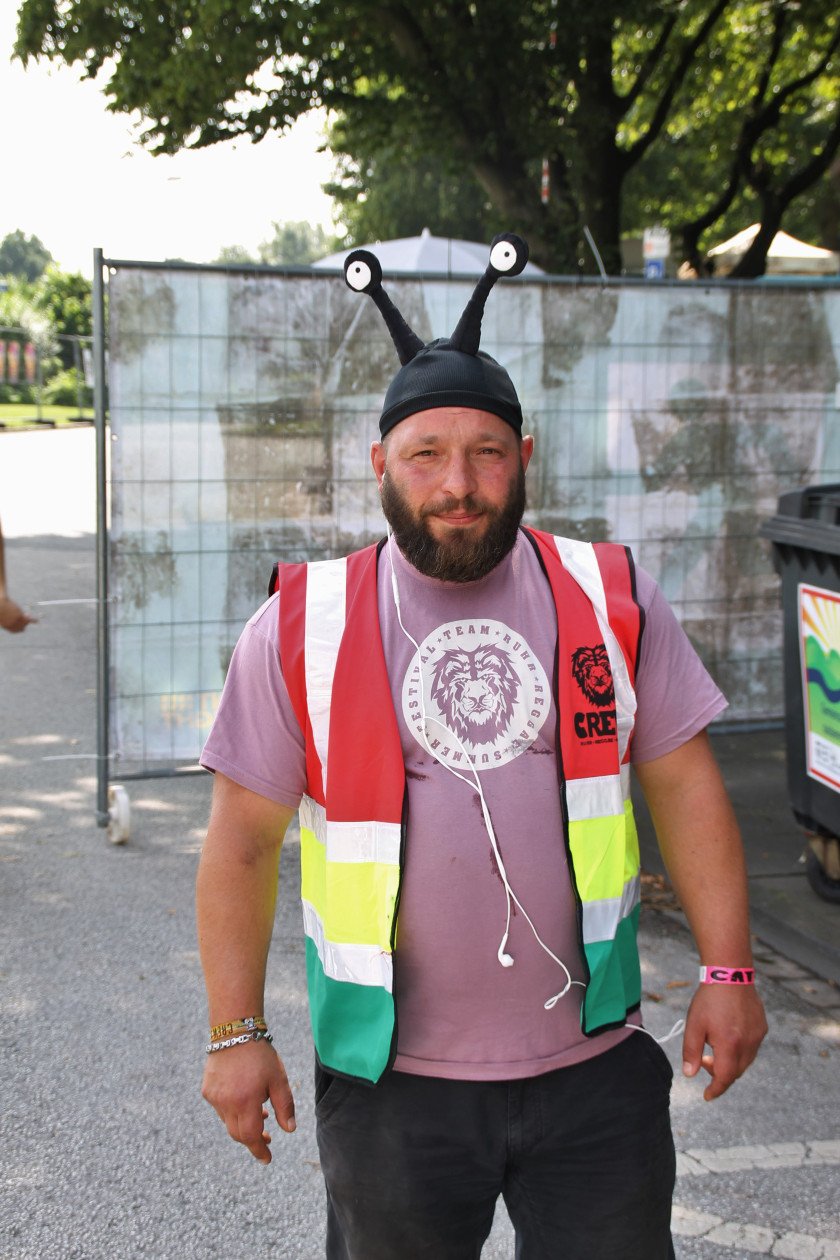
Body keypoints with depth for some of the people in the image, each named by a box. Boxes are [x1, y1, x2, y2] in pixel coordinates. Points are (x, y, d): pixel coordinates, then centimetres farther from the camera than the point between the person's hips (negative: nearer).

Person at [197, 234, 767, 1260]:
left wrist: (727, 971, 0)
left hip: (594, 1065, 1)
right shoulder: (299, 628, -6)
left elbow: (685, 785, 4)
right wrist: (236, 1034, -1)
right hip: (391, 1081, 0)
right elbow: (243, 841, -1)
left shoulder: (611, 600, -1)